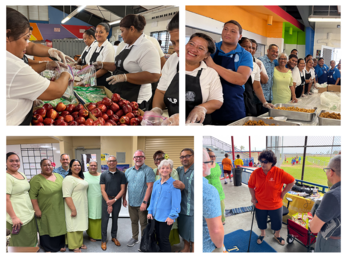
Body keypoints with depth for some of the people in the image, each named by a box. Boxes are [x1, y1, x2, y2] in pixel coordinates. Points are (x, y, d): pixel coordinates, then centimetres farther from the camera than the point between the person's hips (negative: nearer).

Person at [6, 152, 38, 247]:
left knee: (31, 241, 15)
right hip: (18, 218, -8)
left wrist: (33, 210, 19)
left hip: (30, 214, 8)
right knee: (21, 244, -1)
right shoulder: (7, 177, -14)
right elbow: (6, 199, -19)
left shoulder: (22, 174, 12)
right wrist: (14, 217, -23)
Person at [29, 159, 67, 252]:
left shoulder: (58, 176, 6)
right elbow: (33, 195, -14)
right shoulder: (36, 179, -11)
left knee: (60, 227, 12)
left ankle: (60, 244, 27)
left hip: (59, 210, 5)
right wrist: (37, 209, -16)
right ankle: (48, 248, 20)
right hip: (46, 211, -5)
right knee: (47, 228, 5)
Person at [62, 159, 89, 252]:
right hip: (74, 207, -9)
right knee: (73, 226, 1)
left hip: (82, 207, 9)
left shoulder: (81, 178, 11)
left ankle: (79, 243, 30)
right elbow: (67, 196, -23)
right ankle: (74, 246, 13)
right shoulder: (69, 179, -17)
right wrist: (73, 209, -24)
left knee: (80, 225, 17)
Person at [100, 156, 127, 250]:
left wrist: (114, 200, -13)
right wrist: (108, 203, -11)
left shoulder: (121, 174, -1)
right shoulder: (104, 174, -2)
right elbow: (103, 190, -4)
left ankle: (114, 237, 28)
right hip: (106, 199, -1)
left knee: (115, 219, 12)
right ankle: (104, 240, 12)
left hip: (117, 200, 1)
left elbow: (122, 189, -3)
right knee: (105, 220, 1)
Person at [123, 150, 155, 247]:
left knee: (143, 223, 5)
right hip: (131, 202, 5)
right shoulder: (128, 171, 6)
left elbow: (150, 187, -16)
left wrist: (144, 202, -20)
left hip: (142, 203, -5)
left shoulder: (148, 170, -12)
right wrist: (124, 198, 7)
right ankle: (134, 238, 37)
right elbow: (125, 185, 13)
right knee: (133, 221, 19)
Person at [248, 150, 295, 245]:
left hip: (275, 204, -1)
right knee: (261, 222, 20)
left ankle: (277, 235, 50)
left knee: (277, 223, 19)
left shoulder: (279, 172, -19)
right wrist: (253, 198, -3)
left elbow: (291, 181, -9)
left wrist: (283, 193, -7)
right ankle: (262, 234, 52)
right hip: (260, 204, 1)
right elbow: (250, 186, -1)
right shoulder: (256, 173, -15)